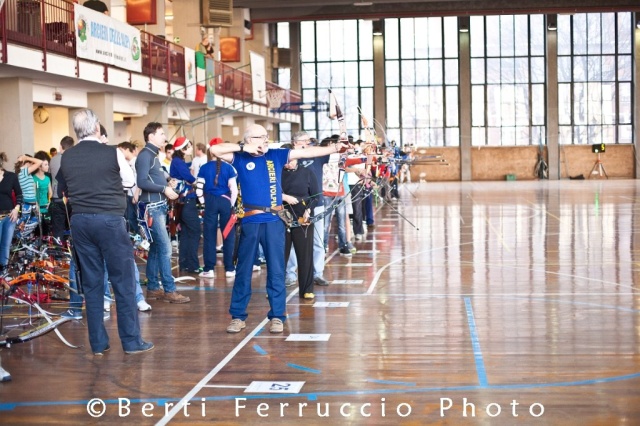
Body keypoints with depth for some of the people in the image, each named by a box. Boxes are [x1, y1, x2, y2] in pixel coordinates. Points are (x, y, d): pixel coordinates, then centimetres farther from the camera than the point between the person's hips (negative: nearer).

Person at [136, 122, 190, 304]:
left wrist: (168, 184, 4)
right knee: (165, 249, -10)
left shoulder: (153, 155, 19)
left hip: (159, 206, 10)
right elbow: (142, 182, -21)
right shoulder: (145, 155, -11)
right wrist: (164, 189, -18)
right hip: (152, 207, -10)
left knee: (156, 249, 11)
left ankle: (153, 288, 16)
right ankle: (169, 290, -8)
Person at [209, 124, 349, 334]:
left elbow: (307, 152, 4)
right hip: (250, 221, -1)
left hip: (274, 221, 1)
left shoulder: (276, 155, 8)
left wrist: (335, 148, -2)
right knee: (243, 269, 7)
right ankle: (238, 316, 15)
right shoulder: (240, 158, 4)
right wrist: (244, 148, -8)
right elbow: (214, 149, -7)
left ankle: (277, 316, 10)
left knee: (276, 269, 3)